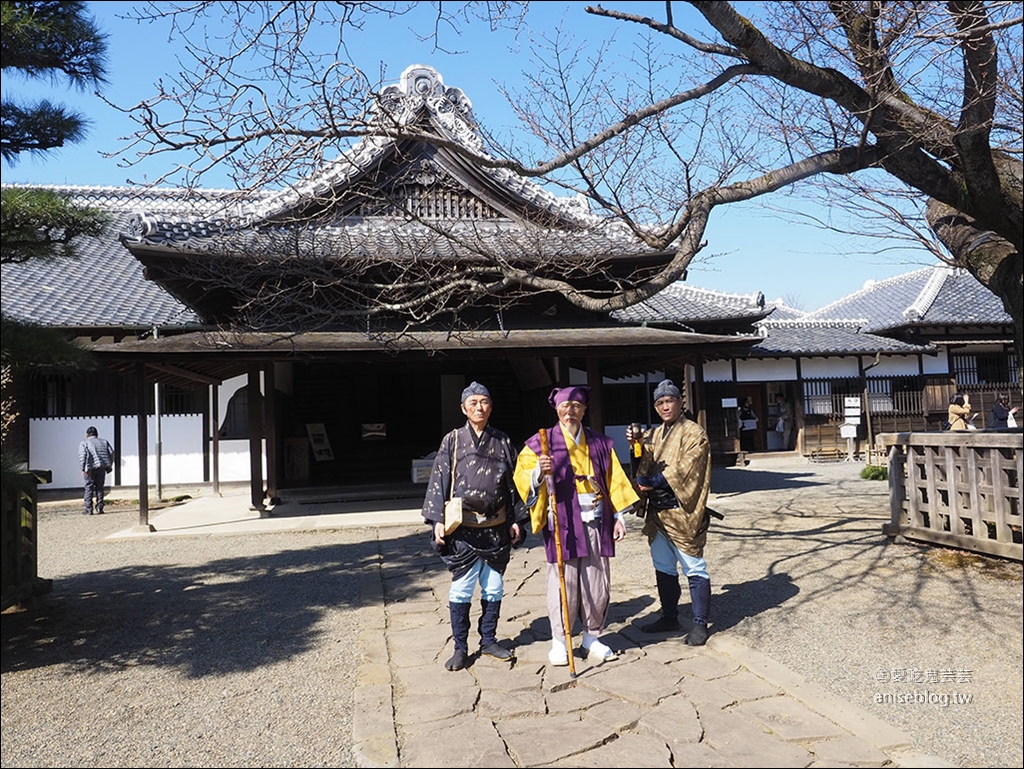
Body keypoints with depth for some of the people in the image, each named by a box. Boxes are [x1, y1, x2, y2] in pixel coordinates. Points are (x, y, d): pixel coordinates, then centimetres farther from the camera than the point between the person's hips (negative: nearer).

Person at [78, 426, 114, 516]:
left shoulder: (84, 443, 5)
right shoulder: (104, 441, 16)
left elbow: (82, 456, -10)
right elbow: (111, 453, 7)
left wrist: (83, 469, -9)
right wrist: (109, 466, 11)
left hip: (91, 468, -3)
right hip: (102, 468, 3)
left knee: (89, 488, 3)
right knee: (99, 488, 10)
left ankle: (88, 509, 3)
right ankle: (99, 508, 7)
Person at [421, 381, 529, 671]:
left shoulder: (503, 441, 8)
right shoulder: (452, 440, 2)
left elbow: (513, 483, 12)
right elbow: (438, 482, -1)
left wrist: (517, 520, 8)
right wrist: (437, 520, -8)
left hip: (497, 528, 3)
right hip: (463, 529, -3)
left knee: (494, 587, 11)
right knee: (461, 588, 1)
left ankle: (489, 641, 27)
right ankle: (460, 647, 15)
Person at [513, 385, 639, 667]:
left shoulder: (600, 443, 12)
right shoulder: (541, 442, 2)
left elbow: (614, 483, 13)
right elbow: (522, 478, -6)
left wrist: (618, 517, 8)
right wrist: (539, 472, -26)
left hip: (596, 524, 3)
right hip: (563, 525, -3)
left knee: (597, 585, 7)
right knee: (564, 584, -1)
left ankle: (592, 638, 24)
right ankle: (560, 641, 15)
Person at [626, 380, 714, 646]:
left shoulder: (694, 433, -7)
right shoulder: (654, 434, 15)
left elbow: (683, 471, -16)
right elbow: (645, 463, 4)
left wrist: (652, 482, -18)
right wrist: (635, 444, -15)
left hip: (681, 513, -7)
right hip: (657, 513, 7)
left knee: (694, 569, 0)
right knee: (663, 568, 16)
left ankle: (700, 624, 11)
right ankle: (669, 617, 30)